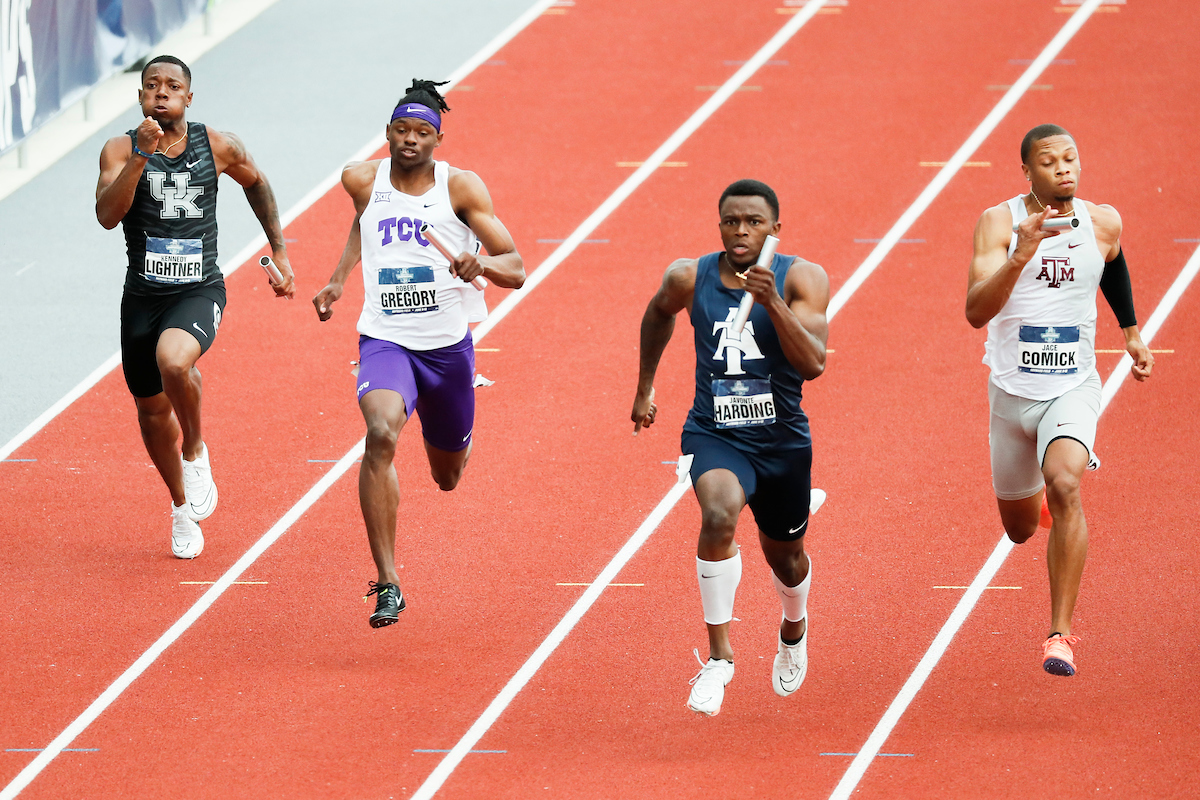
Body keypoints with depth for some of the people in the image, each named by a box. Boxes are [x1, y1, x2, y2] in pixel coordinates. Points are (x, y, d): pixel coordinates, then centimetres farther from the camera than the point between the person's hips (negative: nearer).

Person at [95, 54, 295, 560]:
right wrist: (141, 156, -29)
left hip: (199, 291, -2)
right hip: (143, 295, 2)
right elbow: (107, 215, -20)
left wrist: (279, 252, 21)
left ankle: (196, 452, -6)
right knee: (153, 411, 13)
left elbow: (256, 184, 19)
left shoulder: (218, 148, -2)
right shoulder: (121, 150, -5)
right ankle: (181, 506, 39)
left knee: (173, 360, -34)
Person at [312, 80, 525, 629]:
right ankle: (387, 584, -31)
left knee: (448, 476, 18)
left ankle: (444, 431, 60)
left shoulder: (461, 188, -7)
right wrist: (339, 279, 19)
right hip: (385, 340, -1)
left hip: (448, 343, 1)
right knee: (381, 434, -32)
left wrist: (483, 263, -30)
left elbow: (516, 270, -8)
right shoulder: (362, 181, -1)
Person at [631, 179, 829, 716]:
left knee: (784, 555, 20)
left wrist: (772, 302, -34)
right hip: (713, 434, -1)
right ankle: (718, 656, -23)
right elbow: (658, 313, 19)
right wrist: (645, 386, 23)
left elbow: (813, 363, -23)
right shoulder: (690, 278, -6)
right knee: (720, 514, -32)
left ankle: (794, 631, 57)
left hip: (782, 440, 1)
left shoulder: (802, 279, -11)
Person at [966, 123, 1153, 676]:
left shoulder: (1102, 222, -3)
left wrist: (1131, 331, 26)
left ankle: (1061, 633, -26)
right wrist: (1020, 257, -36)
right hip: (1013, 390, 1)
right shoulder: (998, 223, -12)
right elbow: (976, 312, -23)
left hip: (1074, 386, -1)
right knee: (1020, 528, 16)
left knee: (1065, 487, -29)